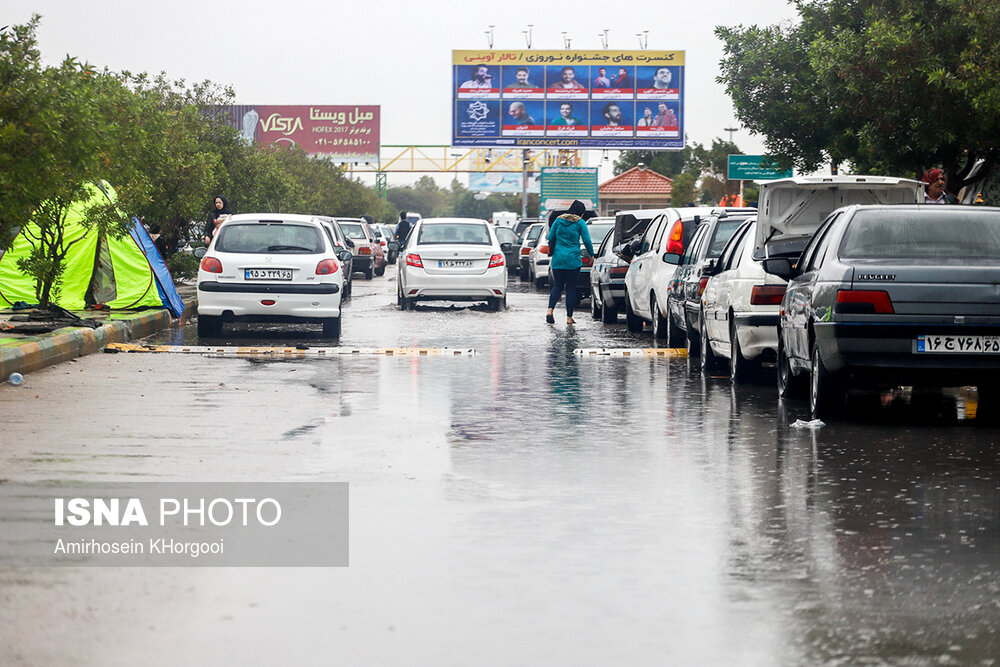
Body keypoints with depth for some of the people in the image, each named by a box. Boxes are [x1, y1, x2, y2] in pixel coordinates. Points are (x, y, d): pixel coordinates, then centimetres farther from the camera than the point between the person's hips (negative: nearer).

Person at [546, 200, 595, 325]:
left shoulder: (559, 220, 7)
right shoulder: (580, 223, -4)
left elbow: (550, 238, 9)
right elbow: (587, 241, -4)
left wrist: (552, 252, 25)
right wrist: (591, 255, 10)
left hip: (557, 259, 3)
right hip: (573, 260, -3)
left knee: (557, 286, 10)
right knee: (571, 288, 5)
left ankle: (550, 310, -12)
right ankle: (569, 317, 4)